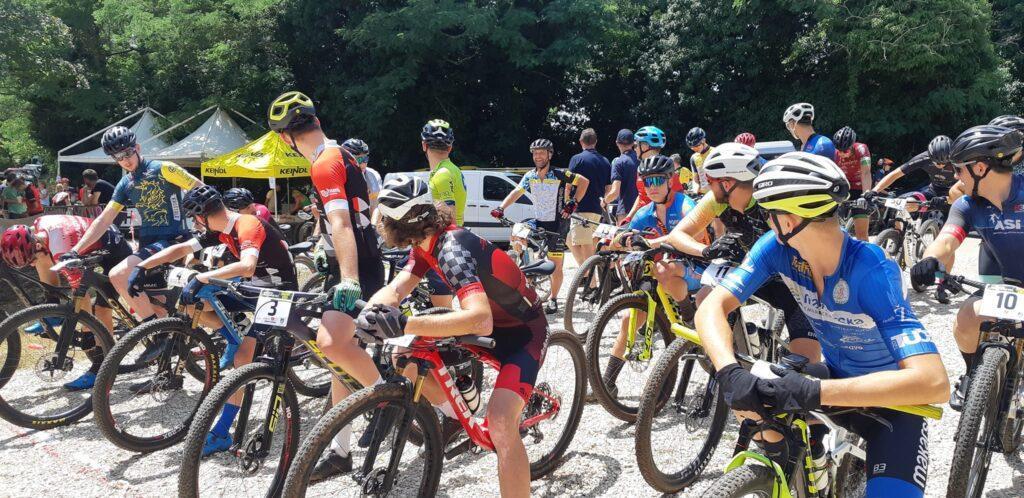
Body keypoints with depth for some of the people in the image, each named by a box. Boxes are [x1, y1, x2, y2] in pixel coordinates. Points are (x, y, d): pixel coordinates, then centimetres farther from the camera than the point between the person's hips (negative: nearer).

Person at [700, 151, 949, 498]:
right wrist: (731, 373, -44)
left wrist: (815, 392, -49)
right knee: (755, 397, -17)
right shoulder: (778, 248, -19)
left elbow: (934, 382, -41)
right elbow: (712, 307, -24)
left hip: (891, 400, -5)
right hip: (834, 376, 5)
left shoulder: (872, 271, -32)